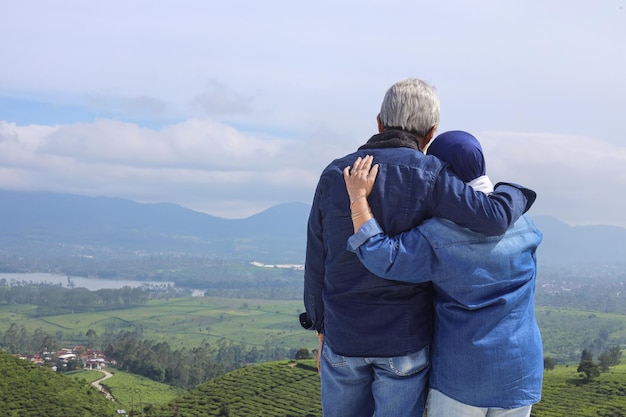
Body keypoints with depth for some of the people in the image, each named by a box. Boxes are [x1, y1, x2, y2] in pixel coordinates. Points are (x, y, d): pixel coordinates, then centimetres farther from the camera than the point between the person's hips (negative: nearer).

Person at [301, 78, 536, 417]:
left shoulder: (334, 176, -3)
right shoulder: (427, 177, -13)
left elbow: (318, 264, 2)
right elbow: (492, 219, -24)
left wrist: (322, 332, 14)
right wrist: (515, 194, 0)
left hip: (345, 335, 3)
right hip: (404, 339, -2)